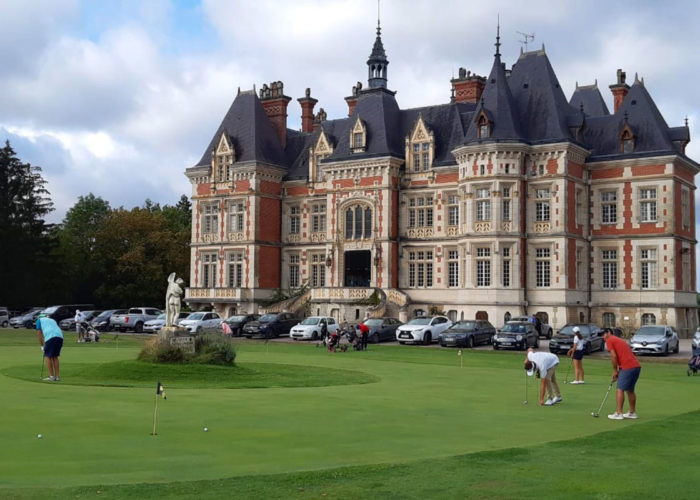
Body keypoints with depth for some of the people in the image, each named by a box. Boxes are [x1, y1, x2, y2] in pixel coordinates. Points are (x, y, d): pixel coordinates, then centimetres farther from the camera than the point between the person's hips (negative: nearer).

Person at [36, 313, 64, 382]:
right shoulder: (52, 321, 37)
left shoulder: (39, 320, 22)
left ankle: (51, 376, 4)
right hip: (60, 337, 5)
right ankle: (57, 376, 13)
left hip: (50, 338, -5)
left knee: (48, 357, 6)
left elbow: (39, 334, 12)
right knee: (55, 357, 16)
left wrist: (42, 346, 17)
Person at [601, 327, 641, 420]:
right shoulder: (619, 340, 28)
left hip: (628, 367, -9)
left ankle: (619, 413, -5)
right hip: (636, 366, 9)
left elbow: (614, 356, -10)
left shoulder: (609, 340, 1)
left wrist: (615, 370, -1)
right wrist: (618, 371, 22)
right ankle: (632, 412, 24)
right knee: (630, 390, 18)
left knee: (620, 390, -4)